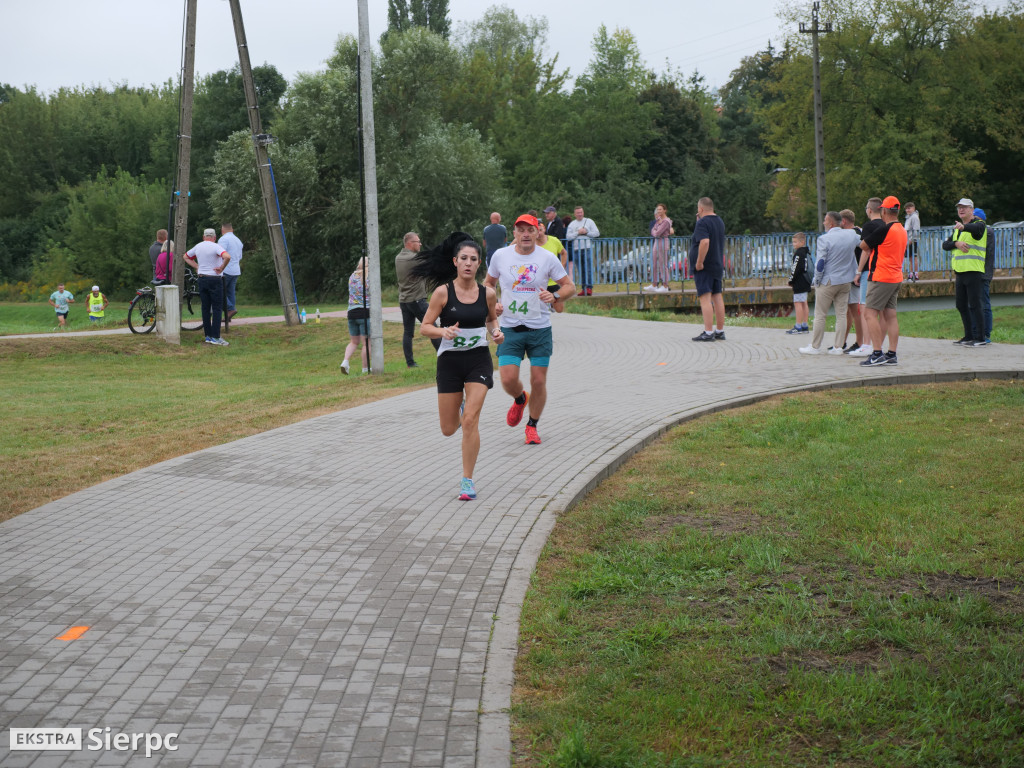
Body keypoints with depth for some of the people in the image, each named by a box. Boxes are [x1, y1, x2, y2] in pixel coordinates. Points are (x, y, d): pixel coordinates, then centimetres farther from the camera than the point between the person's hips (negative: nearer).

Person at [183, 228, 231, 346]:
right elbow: (227, 257, -28)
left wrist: (197, 267, 16)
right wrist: (221, 268, -14)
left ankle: (208, 336, 12)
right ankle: (215, 337, -8)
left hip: (201, 279, 6)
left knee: (205, 308, 10)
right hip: (214, 279, -6)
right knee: (217, 308, -3)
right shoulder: (215, 247, -11)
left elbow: (186, 257, 25)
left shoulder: (198, 246, 9)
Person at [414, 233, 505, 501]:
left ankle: (467, 480, -1)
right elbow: (424, 327, -6)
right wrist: (443, 331, -26)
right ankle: (462, 407, 47)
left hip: (479, 359, 0)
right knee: (449, 429, 8)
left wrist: (496, 332, -3)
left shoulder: (487, 293, -2)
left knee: (470, 421, -13)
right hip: (450, 361, 0)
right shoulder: (443, 292, -9)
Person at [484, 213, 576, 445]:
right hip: (510, 328, 1)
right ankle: (520, 399, 26)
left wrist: (554, 296, -17)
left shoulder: (547, 258, -3)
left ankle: (532, 426, 21)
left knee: (538, 381, 0)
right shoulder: (500, 256, 1)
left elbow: (570, 286, 3)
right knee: (508, 380, -10)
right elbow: (489, 282, 18)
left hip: (540, 329, 0)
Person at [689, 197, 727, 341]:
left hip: (703, 267, -9)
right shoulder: (720, 221, 13)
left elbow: (704, 242, -29)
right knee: (717, 297, 11)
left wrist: (699, 262, -23)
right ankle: (720, 331, 15)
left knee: (705, 298, -10)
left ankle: (708, 333, -15)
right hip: (718, 265, 9)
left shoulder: (702, 223, -14)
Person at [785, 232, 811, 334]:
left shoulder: (799, 253, -15)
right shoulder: (807, 253, 14)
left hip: (799, 283, -10)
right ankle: (805, 326, 17)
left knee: (797, 303, -8)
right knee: (804, 303, 13)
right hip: (806, 282, 10)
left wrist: (791, 280, -10)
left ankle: (798, 327, -9)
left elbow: (796, 269, -19)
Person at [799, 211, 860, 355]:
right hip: (846, 281, 5)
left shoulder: (824, 239, -14)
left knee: (820, 315, 3)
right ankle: (838, 347, 7)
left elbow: (820, 262, -13)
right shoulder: (852, 235, 2)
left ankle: (815, 346, 8)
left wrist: (816, 280, -1)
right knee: (841, 314, 7)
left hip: (828, 282, -5)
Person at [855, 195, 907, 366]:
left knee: (871, 313, -7)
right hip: (896, 278, 9)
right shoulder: (902, 230, 13)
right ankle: (892, 355, 7)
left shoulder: (884, 229, -15)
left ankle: (877, 354, -14)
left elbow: (863, 246, -6)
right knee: (890, 315, 8)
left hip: (881, 278, -9)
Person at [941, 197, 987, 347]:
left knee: (975, 305, -9)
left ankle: (980, 338, -6)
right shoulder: (957, 229, 20)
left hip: (974, 271, -8)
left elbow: (976, 228, -31)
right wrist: (956, 243, -11)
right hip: (960, 272, 8)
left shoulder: (979, 224, -5)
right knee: (961, 305, 12)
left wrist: (963, 226, -52)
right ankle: (969, 336, 22)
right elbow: (945, 245, 10)